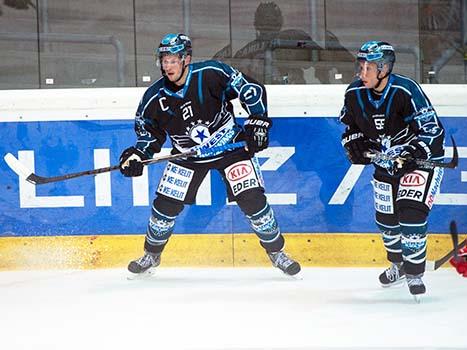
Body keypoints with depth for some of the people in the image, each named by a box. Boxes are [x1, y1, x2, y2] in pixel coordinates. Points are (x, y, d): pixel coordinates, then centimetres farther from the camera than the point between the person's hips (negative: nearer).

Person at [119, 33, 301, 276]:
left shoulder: (212, 74, -24)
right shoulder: (154, 98, -14)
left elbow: (252, 90, -15)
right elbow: (149, 133, 1)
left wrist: (257, 124, -20)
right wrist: (137, 155, -16)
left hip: (231, 145, -2)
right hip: (187, 155, 3)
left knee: (252, 199, -11)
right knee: (166, 204, -2)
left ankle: (275, 251, 9)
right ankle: (152, 254, 22)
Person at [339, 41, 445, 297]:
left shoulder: (406, 91, -28)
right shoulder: (354, 94, -11)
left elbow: (432, 130, -26)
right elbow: (350, 126, 9)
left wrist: (413, 154, -37)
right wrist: (355, 144, -11)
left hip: (422, 159, -6)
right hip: (386, 162, 6)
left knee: (411, 214, -19)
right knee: (385, 219, 11)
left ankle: (414, 273, -3)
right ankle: (398, 265, 38)